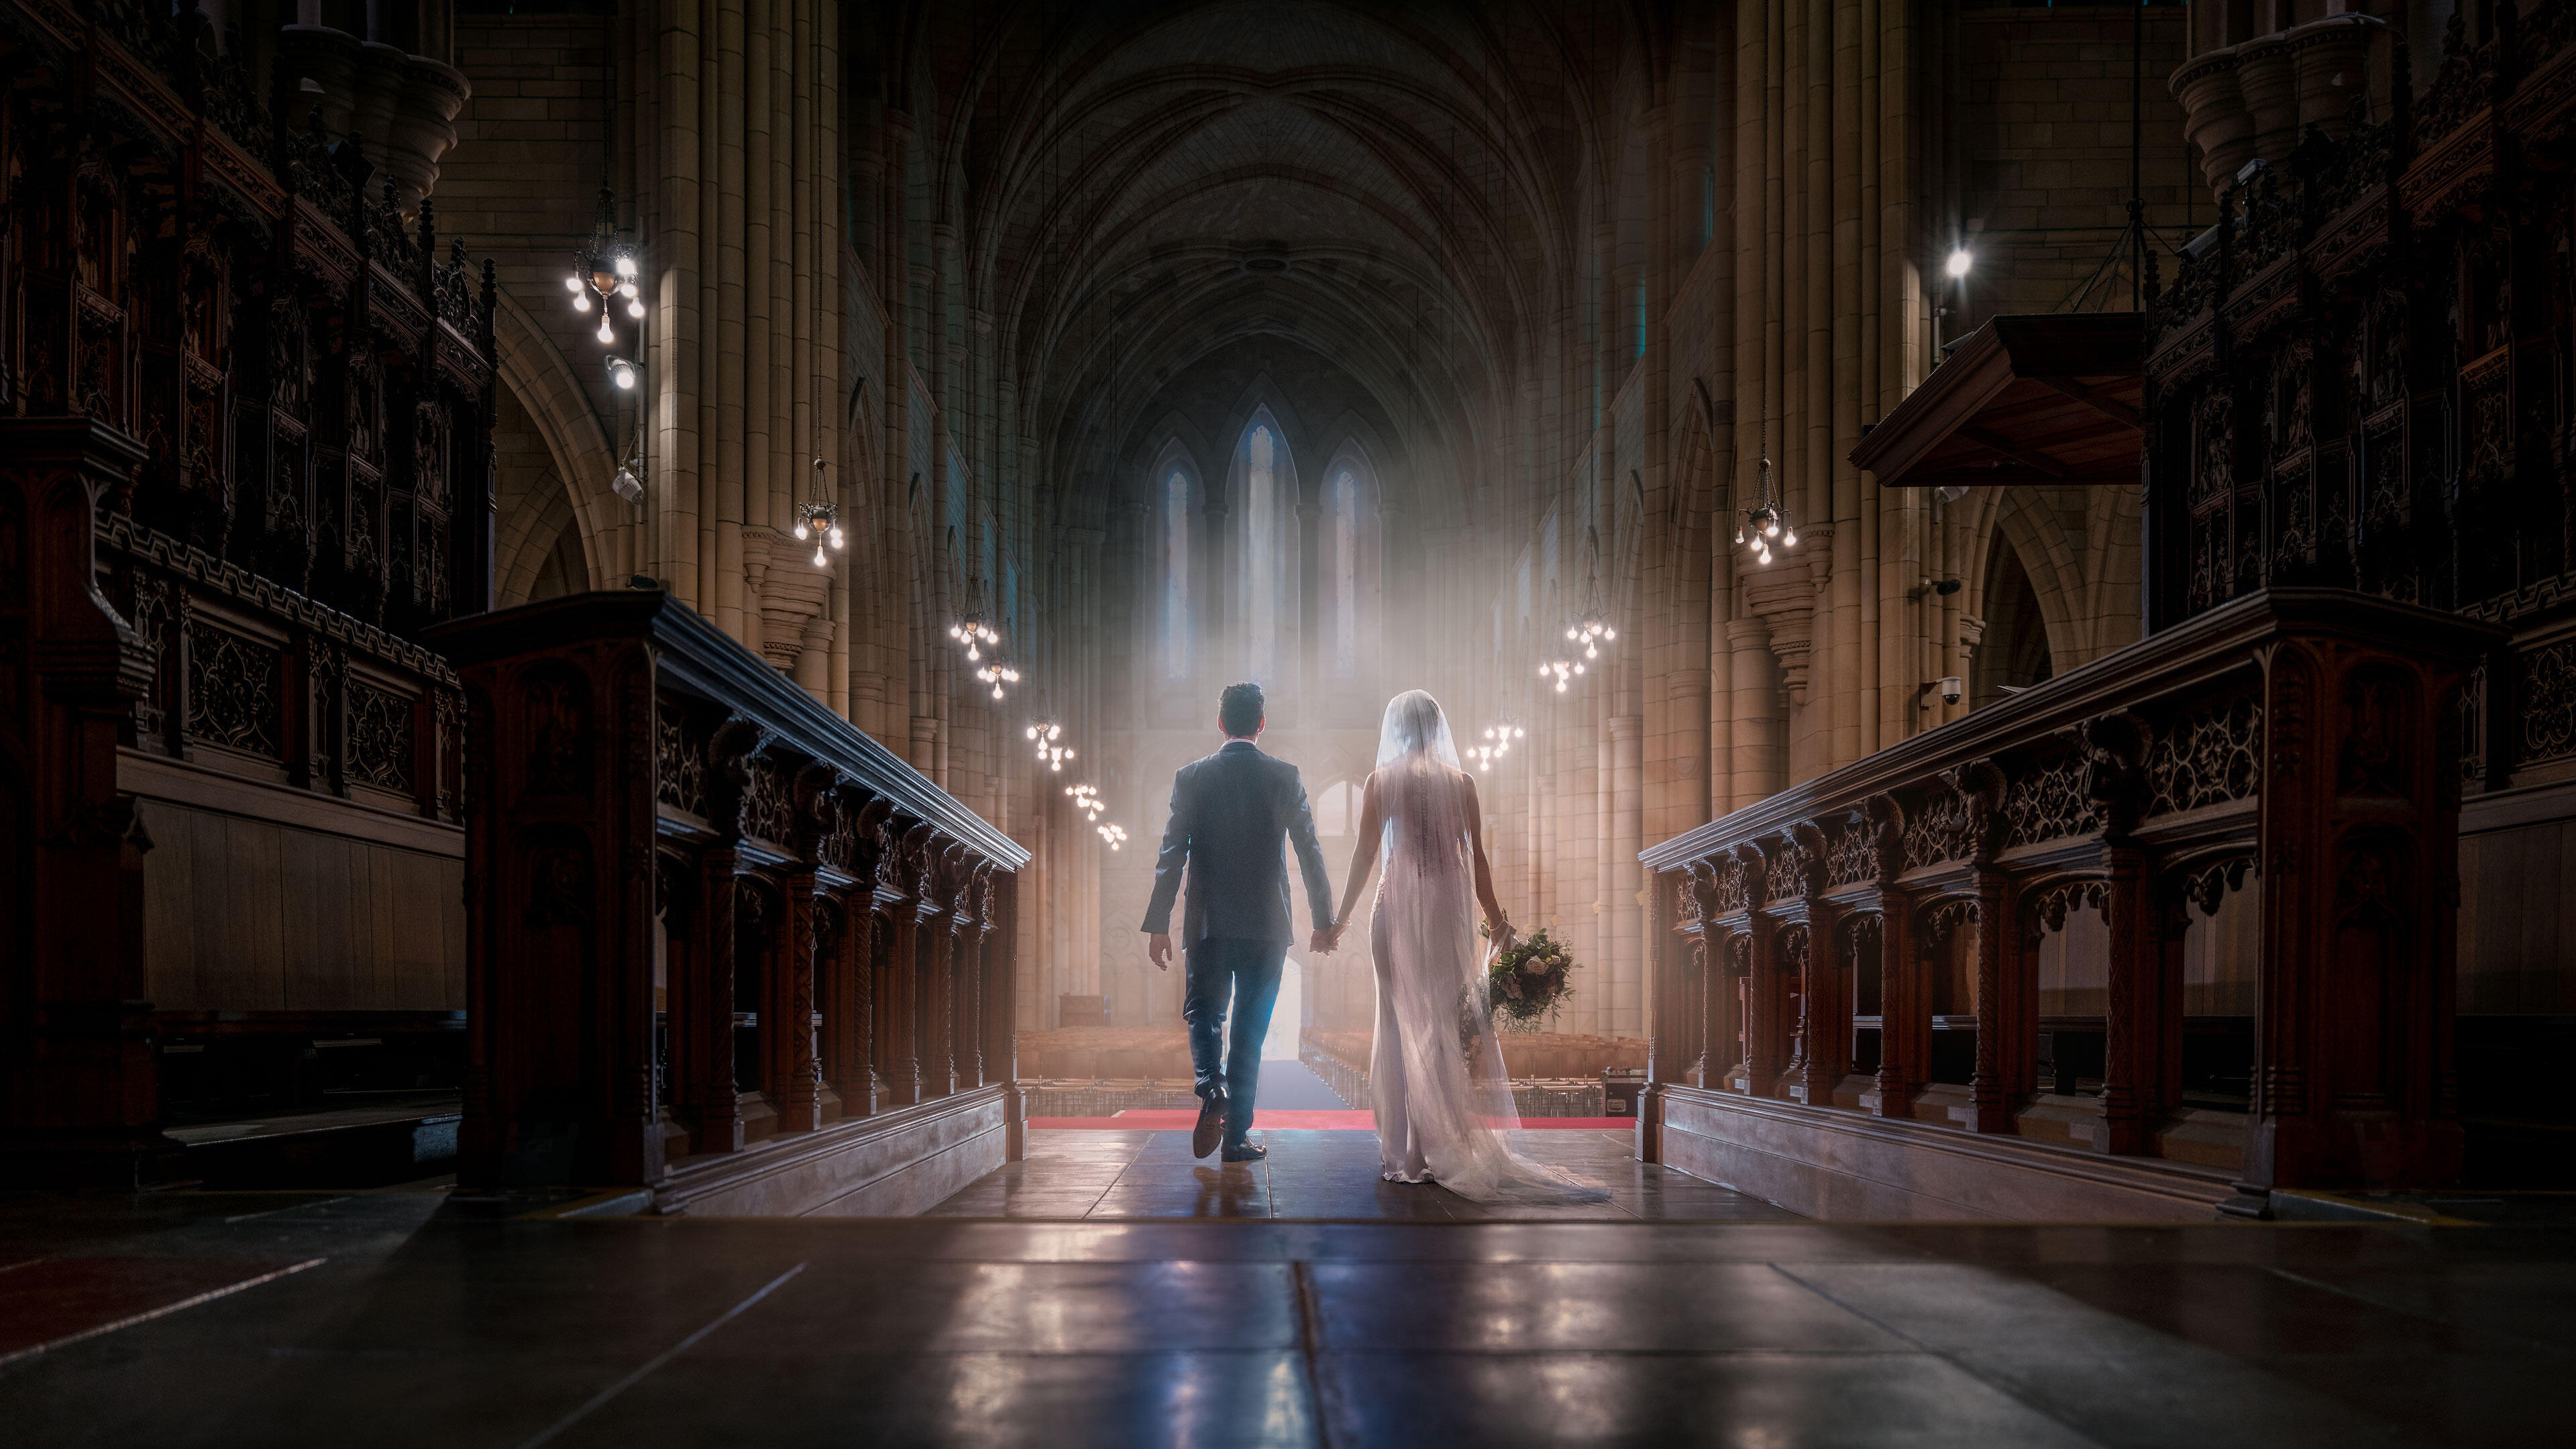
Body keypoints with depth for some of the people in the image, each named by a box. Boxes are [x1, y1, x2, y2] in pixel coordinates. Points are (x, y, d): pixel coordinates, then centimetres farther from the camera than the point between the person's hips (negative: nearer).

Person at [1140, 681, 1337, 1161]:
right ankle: (1237, 1135, 7)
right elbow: (1310, 854, 1)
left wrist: (1158, 925, 2)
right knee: (1250, 1029, 7)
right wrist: (1323, 920, 9)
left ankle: (1211, 1087, -13)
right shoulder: (1285, 777, -1)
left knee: (1204, 1014, 15)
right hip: (1267, 924, 0)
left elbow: (1172, 855, -2)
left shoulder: (1191, 777, 0)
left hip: (1208, 924, 0)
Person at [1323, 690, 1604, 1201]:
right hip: (1451, 907, 2)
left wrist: (1340, 919, 3)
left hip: (1400, 905, -2)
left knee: (1403, 1025, 2)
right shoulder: (1462, 783, 4)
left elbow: (1365, 855, -3)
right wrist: (1495, 916, 14)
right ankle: (1445, 1151, 7)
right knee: (1449, 1025, 6)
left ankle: (1404, 1154, 2)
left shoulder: (1383, 781, -1)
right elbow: (1476, 858, 3)